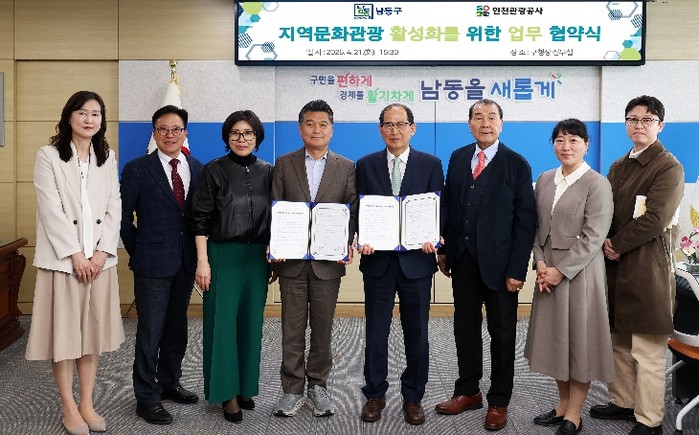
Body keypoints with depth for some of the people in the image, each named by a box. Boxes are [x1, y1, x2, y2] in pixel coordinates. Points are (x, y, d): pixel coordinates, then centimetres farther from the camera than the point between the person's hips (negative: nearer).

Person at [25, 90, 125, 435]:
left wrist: (102, 251, -6)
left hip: (99, 258, 4)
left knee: (93, 330, 8)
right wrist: (75, 254, -13)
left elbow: (114, 207, 6)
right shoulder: (49, 156, -1)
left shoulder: (107, 157, 11)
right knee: (64, 331, 2)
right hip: (62, 258, -3)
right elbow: (51, 210, -8)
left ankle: (87, 404, 18)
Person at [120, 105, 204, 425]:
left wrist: (198, 254, 5)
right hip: (153, 262, -4)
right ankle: (147, 398, 14)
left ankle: (169, 383, 32)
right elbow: (124, 216, -1)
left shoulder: (197, 168, 6)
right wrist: (137, 252, 1)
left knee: (176, 327, 16)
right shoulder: (137, 169, -5)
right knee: (150, 331, 2)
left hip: (185, 262, 4)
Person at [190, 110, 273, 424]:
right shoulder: (213, 171, -3)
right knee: (223, 322, 1)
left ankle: (245, 386, 24)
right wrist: (202, 261, -10)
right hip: (223, 255, -3)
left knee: (251, 321, 9)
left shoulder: (266, 172, 7)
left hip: (257, 256, 4)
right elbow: (200, 219, -5)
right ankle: (227, 392, 13)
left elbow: (273, 218, 12)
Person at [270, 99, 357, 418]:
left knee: (323, 328, 9)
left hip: (328, 261, 0)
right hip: (291, 260, 0)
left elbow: (352, 212, 1)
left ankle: (318, 385, 24)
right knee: (292, 329, 6)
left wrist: (347, 245, -13)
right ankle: (292, 389, 18)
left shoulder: (346, 167, 5)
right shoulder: (284, 164, 5)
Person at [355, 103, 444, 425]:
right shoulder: (366, 165, 6)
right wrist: (363, 238, -13)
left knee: (416, 332, 8)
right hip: (378, 259, 1)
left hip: (416, 259, 0)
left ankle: (413, 397, 23)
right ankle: (375, 395, 23)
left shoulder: (431, 164, 4)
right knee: (376, 331, 9)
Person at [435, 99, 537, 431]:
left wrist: (517, 269, -14)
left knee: (502, 333, 8)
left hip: (499, 263, -4)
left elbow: (525, 220, -9)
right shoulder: (457, 158, 7)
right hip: (463, 259, 4)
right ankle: (467, 392, 29)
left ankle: (498, 401, 22)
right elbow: (447, 206, 11)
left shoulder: (516, 164, -7)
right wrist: (444, 249, 6)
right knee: (465, 327, 14)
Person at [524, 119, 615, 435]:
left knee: (579, 338, 4)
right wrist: (540, 262, -4)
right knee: (554, 336, 12)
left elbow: (593, 237, -14)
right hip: (549, 272, 6)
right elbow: (537, 226, 10)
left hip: (580, 272, -6)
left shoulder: (597, 184, -9)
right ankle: (563, 403, 28)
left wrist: (561, 271, -15)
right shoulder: (545, 180, 9)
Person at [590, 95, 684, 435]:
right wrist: (606, 241, -2)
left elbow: (655, 219, -15)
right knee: (619, 341, 14)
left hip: (647, 266, -7)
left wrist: (617, 245, -10)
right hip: (616, 264, 7)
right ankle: (623, 402, 27)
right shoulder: (619, 166, 17)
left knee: (647, 350, -3)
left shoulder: (669, 167, -6)